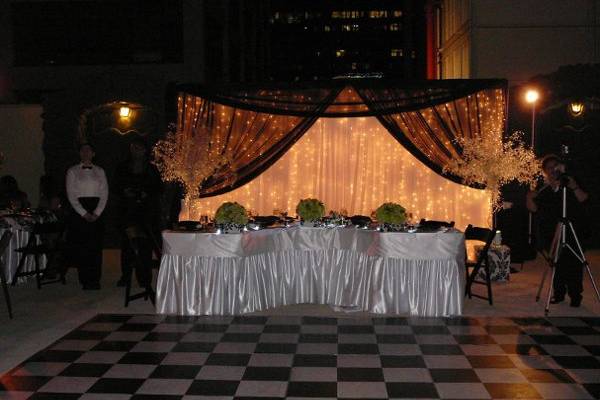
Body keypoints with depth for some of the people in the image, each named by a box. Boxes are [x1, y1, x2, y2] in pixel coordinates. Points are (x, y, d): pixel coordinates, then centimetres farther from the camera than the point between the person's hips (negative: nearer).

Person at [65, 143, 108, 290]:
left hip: (96, 212, 1)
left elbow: (104, 194, 6)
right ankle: (85, 279, 1)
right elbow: (71, 195, -2)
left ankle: (94, 279, 3)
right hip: (78, 211, -1)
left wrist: (97, 213, -8)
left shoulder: (99, 171, 11)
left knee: (95, 245, -2)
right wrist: (84, 213, -11)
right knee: (80, 246, -5)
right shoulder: (73, 171, 6)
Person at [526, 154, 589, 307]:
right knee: (557, 265, 6)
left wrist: (573, 186, -29)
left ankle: (575, 295, 1)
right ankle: (559, 293, 15)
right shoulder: (545, 191, 11)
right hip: (552, 235, 3)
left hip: (571, 234, -3)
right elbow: (534, 208, 6)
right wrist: (529, 198, -13)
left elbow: (583, 198, -12)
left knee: (573, 264, -5)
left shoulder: (570, 184, 3)